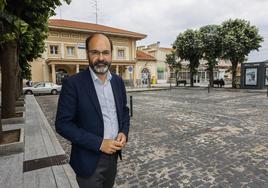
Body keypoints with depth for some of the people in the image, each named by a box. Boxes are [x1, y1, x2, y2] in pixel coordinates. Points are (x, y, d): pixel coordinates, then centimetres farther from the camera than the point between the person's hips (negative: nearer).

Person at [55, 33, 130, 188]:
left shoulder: (118, 81, 1)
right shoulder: (73, 83, -15)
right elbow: (63, 124, -15)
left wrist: (124, 133, -7)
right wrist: (99, 143, -20)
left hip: (113, 154, 5)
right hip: (89, 159, -5)